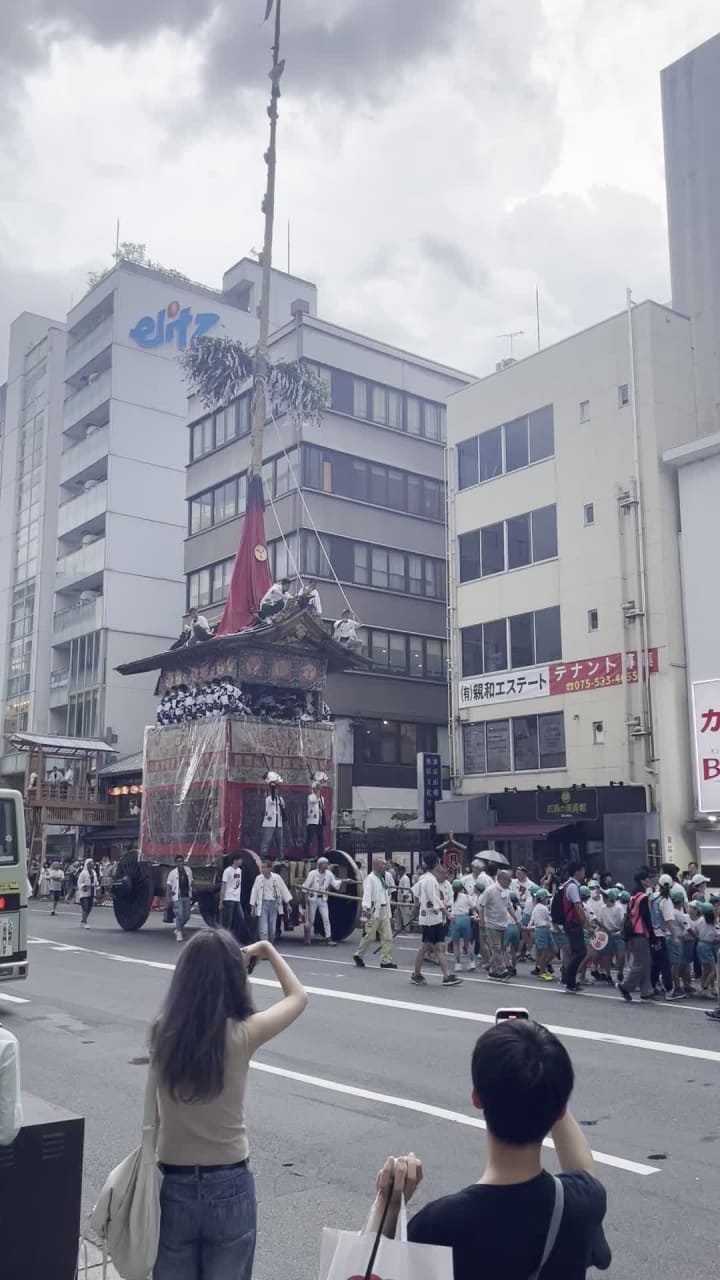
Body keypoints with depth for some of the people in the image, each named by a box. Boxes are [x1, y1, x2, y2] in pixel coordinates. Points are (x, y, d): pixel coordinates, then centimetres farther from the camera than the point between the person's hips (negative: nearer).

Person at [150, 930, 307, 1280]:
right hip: (229, 1187, -2)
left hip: (174, 1186, 2)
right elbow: (298, 997, 0)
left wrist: (202, 961, 15)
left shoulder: (161, 1031, -12)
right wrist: (267, 950, 12)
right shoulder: (242, 1035, -18)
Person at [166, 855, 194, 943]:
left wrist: (190, 895, 16)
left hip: (187, 897, 5)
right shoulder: (173, 873, -6)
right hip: (177, 897, -5)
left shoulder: (188, 870, 7)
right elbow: (168, 886, -6)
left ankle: (178, 929, 30)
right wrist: (168, 898, -13)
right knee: (179, 915, -11)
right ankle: (179, 933, -2)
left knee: (187, 916, 9)